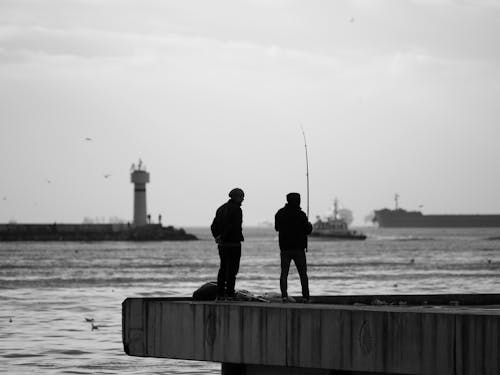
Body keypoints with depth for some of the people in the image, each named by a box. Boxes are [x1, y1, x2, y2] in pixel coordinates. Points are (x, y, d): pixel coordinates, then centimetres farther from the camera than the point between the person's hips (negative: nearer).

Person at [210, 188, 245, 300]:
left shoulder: (221, 209, 15)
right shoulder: (236, 209, -10)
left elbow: (213, 226, 14)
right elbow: (235, 227, -19)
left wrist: (217, 236, 4)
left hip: (222, 244, 8)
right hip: (233, 243, -8)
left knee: (223, 268, 12)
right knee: (232, 269, -4)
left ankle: (220, 294, 11)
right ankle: (229, 294, -7)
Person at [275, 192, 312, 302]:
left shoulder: (280, 213, 1)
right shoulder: (301, 215, -11)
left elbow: (277, 227, 15)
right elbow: (307, 230, -8)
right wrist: (309, 225, 13)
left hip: (285, 248, 3)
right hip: (299, 248, -3)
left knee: (284, 273, 4)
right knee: (303, 274, 6)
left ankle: (284, 295, -9)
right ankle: (306, 297, 3)